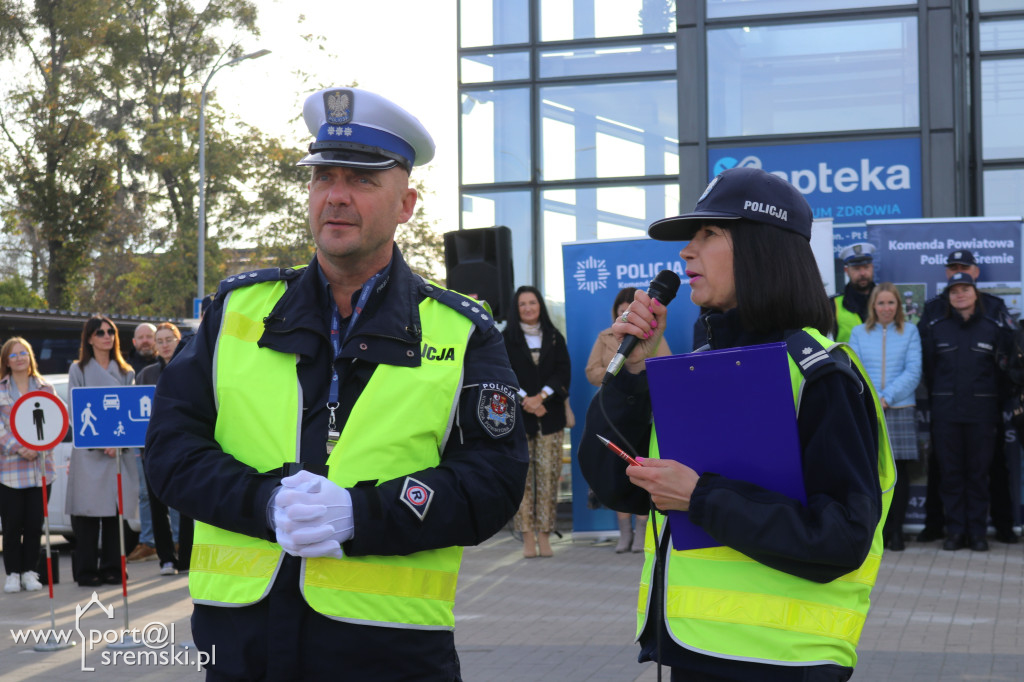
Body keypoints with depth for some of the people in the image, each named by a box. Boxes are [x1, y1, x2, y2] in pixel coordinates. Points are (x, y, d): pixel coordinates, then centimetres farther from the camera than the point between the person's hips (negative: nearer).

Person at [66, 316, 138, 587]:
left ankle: (112, 567, 7)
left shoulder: (125, 372, 15)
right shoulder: (79, 370, 6)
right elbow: (77, 412, -2)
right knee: (89, 509, -5)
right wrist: (100, 442, -13)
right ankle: (86, 571, 0)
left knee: (115, 509, 0)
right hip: (88, 452, -3)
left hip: (120, 450, 3)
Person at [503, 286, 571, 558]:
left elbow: (563, 372, 4)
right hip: (517, 416, -1)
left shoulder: (555, 338, 14)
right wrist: (525, 399, -11)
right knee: (521, 475, -6)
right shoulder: (506, 340, 9)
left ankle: (544, 536, -1)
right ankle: (527, 537, -5)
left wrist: (541, 396, -10)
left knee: (548, 475, -4)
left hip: (550, 415, 1)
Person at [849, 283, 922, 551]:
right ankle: (879, 528, 8)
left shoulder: (909, 331, 6)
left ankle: (896, 530, 9)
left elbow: (913, 371, -1)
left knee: (899, 471, 0)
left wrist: (887, 398, -11)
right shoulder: (859, 332, 10)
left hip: (900, 410, -1)